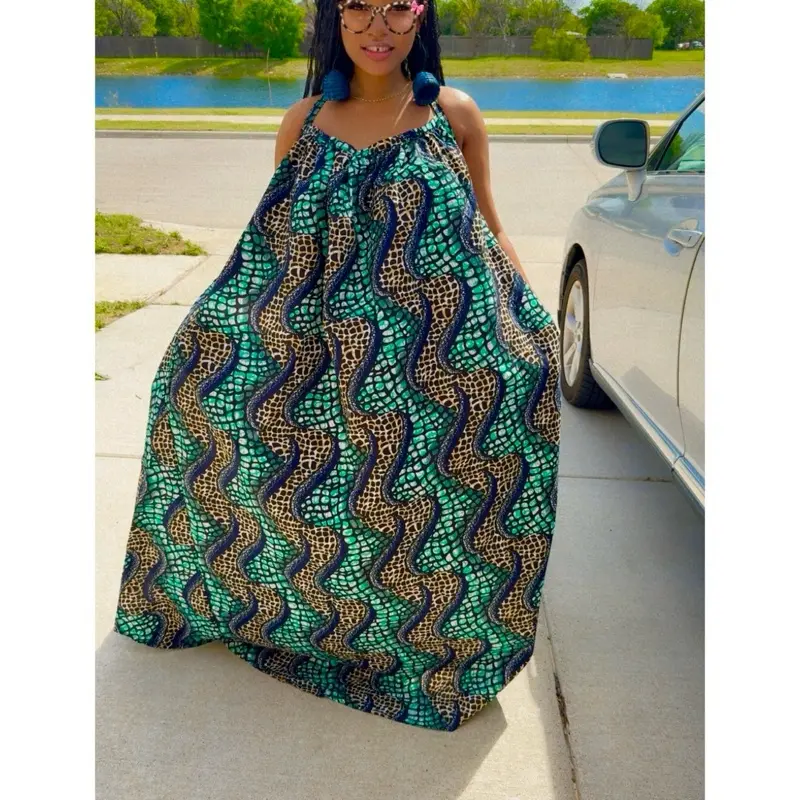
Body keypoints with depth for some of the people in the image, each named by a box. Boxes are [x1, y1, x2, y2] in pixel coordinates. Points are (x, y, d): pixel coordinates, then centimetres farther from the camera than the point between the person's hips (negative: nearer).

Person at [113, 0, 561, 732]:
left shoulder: (455, 114, 1)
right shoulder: (304, 124, 5)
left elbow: (489, 230, 8)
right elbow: (274, 247, 9)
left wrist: (541, 327, 2)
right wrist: (209, 331, 4)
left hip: (447, 354, -2)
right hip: (327, 353, 3)